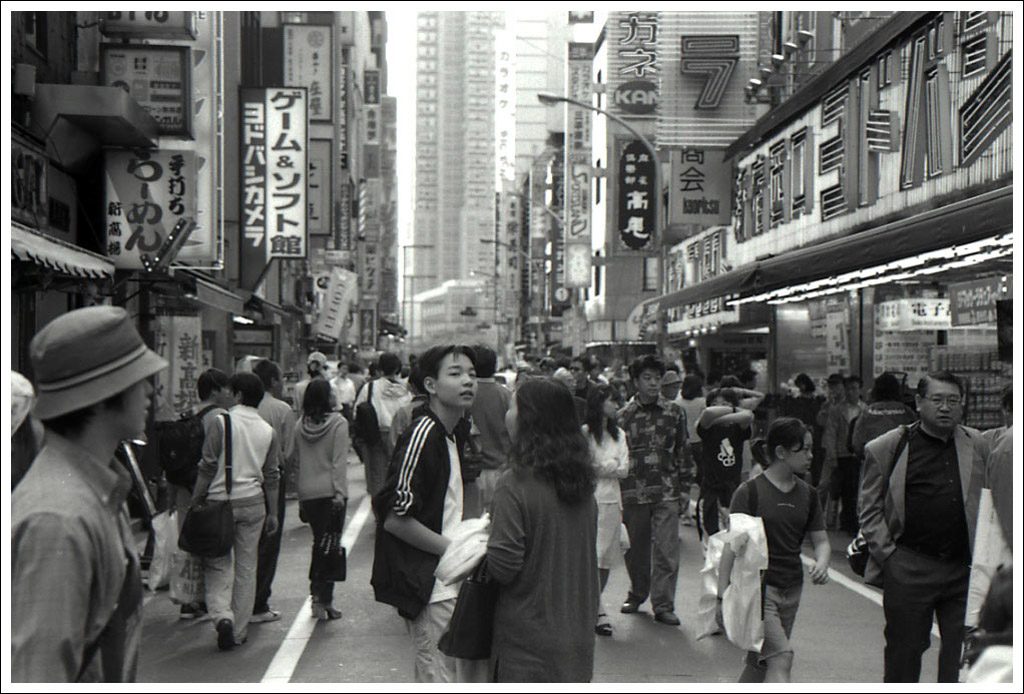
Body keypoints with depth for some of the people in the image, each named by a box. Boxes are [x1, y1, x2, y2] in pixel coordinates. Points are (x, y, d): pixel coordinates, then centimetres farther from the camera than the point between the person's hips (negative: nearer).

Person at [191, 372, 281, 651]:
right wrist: (273, 513, 16)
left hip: (221, 500, -3)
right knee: (246, 567, 9)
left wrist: (196, 501, 1)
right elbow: (272, 475, 9)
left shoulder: (222, 422, -7)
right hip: (253, 503, 3)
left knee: (218, 565, 6)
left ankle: (222, 616, -15)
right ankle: (239, 631, 15)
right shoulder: (268, 431, 6)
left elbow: (208, 466, -8)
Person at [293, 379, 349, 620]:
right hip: (330, 491, -4)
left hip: (307, 493, 4)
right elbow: (340, 460, -13)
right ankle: (324, 600, -2)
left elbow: (296, 460, 9)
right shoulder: (338, 423, -7)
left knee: (318, 542, 17)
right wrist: (340, 492, -13)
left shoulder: (300, 426, 5)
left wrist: (300, 496, 15)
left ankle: (318, 595, 18)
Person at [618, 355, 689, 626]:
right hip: (633, 491, 0)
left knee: (667, 550, -4)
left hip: (666, 493, 0)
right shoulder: (624, 415, 2)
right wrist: (616, 491, 4)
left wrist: (684, 486, 8)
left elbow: (682, 450, 10)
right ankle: (637, 594, 32)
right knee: (636, 549, 12)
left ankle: (663, 604, 6)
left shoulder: (675, 412, 5)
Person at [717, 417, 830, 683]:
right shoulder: (750, 491, -11)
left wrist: (822, 562, -11)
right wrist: (723, 596, -12)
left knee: (759, 664, 13)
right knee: (781, 658, -15)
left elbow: (821, 541, 12)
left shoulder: (807, 494, 7)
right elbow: (732, 545, -10)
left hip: (791, 590, 6)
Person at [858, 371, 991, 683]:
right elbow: (869, 510, 0)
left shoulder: (978, 446, 8)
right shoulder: (887, 448, -2)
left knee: (962, 656, 8)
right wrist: (888, 555, -7)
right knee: (904, 650, 7)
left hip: (964, 569, 3)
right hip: (909, 570, -3)